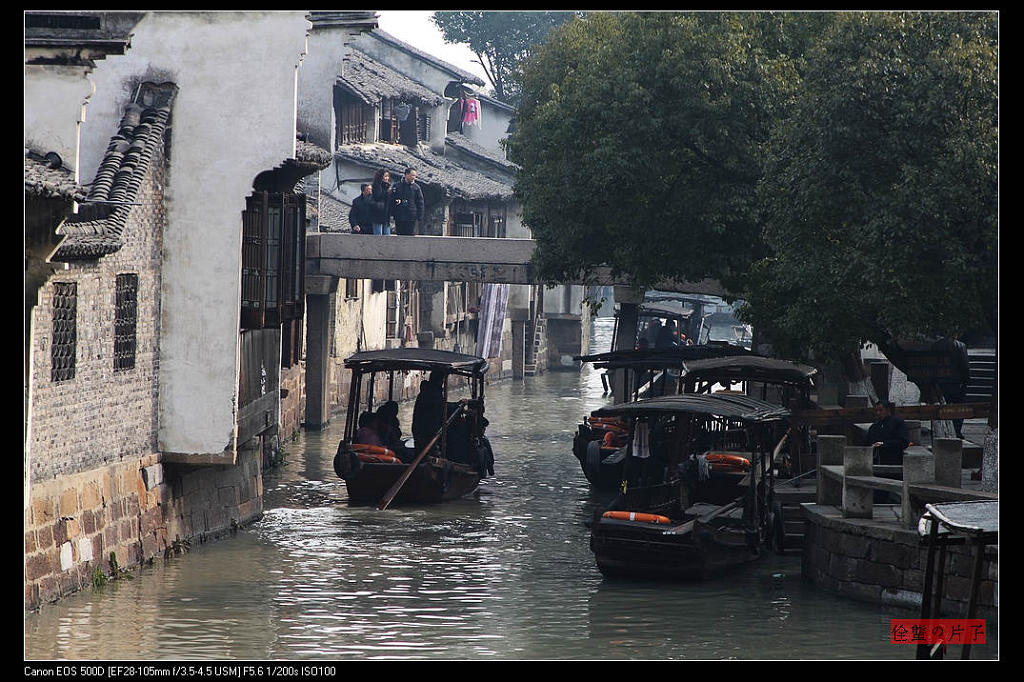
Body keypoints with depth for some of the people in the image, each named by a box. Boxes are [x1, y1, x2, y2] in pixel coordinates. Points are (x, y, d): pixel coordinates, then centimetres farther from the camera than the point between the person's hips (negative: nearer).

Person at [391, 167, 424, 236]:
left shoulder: (416, 187, 5)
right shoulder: (397, 186, 6)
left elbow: (420, 203, 5)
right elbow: (392, 199, 11)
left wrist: (419, 216, -2)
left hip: (411, 218, -1)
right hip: (399, 217, 1)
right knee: (399, 235, 4)